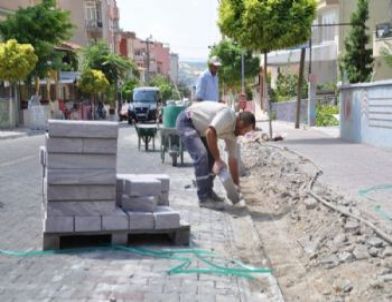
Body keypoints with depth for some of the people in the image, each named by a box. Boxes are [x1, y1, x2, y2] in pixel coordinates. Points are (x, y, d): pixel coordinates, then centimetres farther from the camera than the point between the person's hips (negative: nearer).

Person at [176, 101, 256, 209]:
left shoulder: (232, 133, 2)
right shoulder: (228, 115, -24)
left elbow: (232, 160, 7)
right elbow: (210, 133, -35)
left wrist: (237, 185, 9)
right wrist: (218, 160, -28)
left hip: (198, 128, 10)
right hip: (186, 121, -10)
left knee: (212, 156, 9)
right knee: (201, 156, -20)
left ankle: (208, 192, 20)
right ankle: (204, 198, -16)